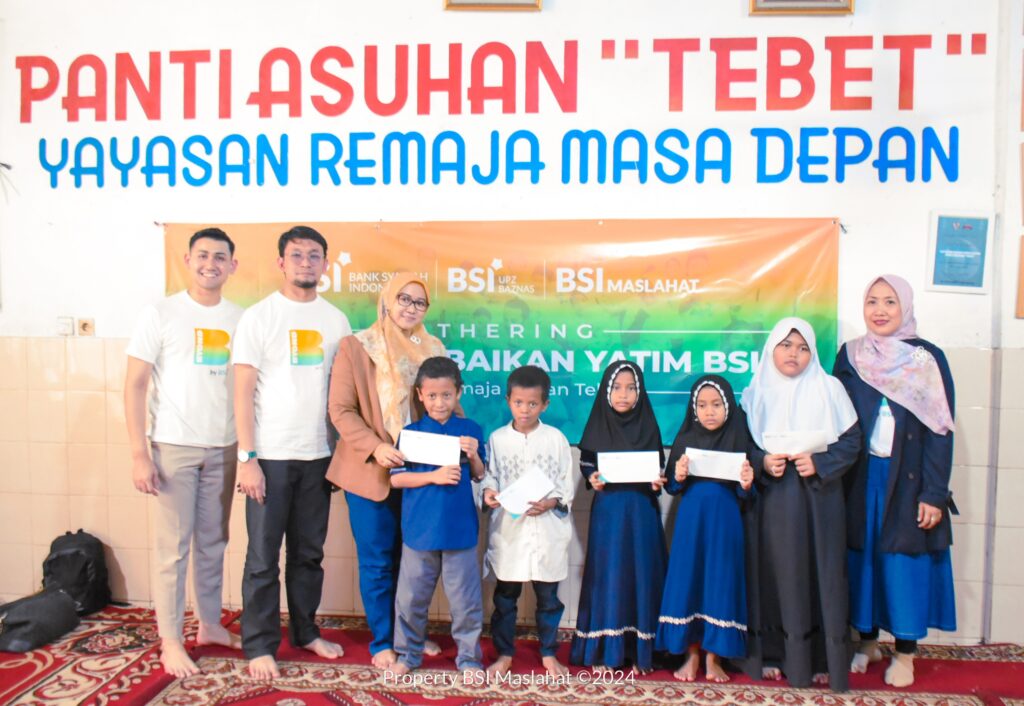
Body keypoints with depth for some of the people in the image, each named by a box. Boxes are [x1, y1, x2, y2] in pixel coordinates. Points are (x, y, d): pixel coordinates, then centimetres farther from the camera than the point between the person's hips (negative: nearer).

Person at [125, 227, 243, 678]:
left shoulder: (240, 319, 6)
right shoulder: (161, 314, -2)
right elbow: (135, 385, -4)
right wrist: (139, 454, -10)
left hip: (224, 449, 3)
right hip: (173, 447, -3)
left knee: (213, 543, 12)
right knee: (173, 547, 2)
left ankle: (210, 624, 28)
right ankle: (170, 640, 15)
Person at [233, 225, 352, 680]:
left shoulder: (336, 320, 7)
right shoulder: (258, 317, -3)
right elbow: (243, 392, -6)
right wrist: (247, 458, -12)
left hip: (319, 455, 4)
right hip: (270, 455, -3)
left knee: (309, 552, 14)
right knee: (263, 557, 4)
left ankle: (305, 631, 29)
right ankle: (259, 646, 17)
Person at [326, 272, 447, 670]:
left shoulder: (433, 349, 8)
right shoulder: (356, 346, -4)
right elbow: (340, 409, -8)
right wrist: (375, 447, -21)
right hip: (370, 471, -3)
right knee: (377, 562, 5)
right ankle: (382, 642, 21)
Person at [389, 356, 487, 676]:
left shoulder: (470, 430, 1)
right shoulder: (411, 432, -2)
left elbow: (479, 475, 8)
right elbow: (396, 478, -6)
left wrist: (473, 455, -12)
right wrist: (435, 476, -17)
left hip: (460, 528, 0)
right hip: (419, 528, 0)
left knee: (465, 597, 8)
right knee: (411, 596, 12)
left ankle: (469, 656, 26)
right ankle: (408, 653, 32)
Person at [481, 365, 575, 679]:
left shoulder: (556, 438, -2)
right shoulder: (497, 439, 0)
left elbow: (567, 483, 0)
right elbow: (489, 476, 3)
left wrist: (551, 502, -16)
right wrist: (488, 492, -18)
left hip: (547, 531, 0)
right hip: (508, 529, 1)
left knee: (548, 597, 12)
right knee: (505, 595, 12)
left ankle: (549, 653, 30)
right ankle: (504, 653, 29)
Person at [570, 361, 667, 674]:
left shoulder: (648, 426, 3)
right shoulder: (598, 426, 1)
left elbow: (659, 468, 7)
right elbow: (586, 463, 4)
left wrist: (658, 482, -13)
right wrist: (592, 479, -15)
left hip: (641, 510, 1)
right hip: (608, 510, -1)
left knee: (640, 574, 3)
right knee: (607, 575, 1)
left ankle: (640, 649, 14)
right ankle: (603, 649, 11)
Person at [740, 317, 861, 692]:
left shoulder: (829, 389, 2)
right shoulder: (755, 393, 6)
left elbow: (851, 441, 0)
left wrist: (819, 463, -15)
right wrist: (763, 462, -13)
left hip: (818, 498, -1)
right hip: (771, 500, 1)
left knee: (819, 572, 1)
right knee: (773, 573, 3)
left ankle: (821, 658, 13)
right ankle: (771, 653, 14)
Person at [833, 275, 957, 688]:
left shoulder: (928, 359, -4)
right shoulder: (849, 356, 3)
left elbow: (940, 429, -5)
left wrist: (934, 493, -10)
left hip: (908, 479, -2)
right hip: (860, 478, 2)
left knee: (905, 563, 4)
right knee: (862, 559, 9)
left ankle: (904, 653, 20)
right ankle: (867, 640, 27)